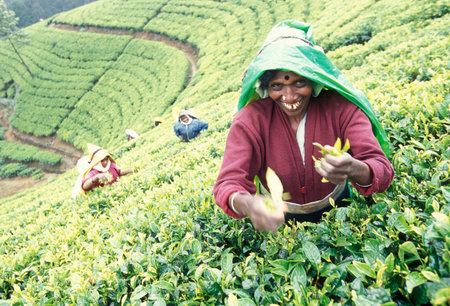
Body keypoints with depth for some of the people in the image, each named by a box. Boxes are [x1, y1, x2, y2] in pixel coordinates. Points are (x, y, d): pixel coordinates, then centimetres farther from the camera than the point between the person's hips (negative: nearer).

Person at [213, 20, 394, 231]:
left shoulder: (340, 107, -17)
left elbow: (382, 171, -24)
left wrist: (354, 170, -49)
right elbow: (228, 183, -27)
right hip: (279, 218, -1)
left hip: (336, 209, 2)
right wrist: (247, 204, -52)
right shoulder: (251, 120, -19)